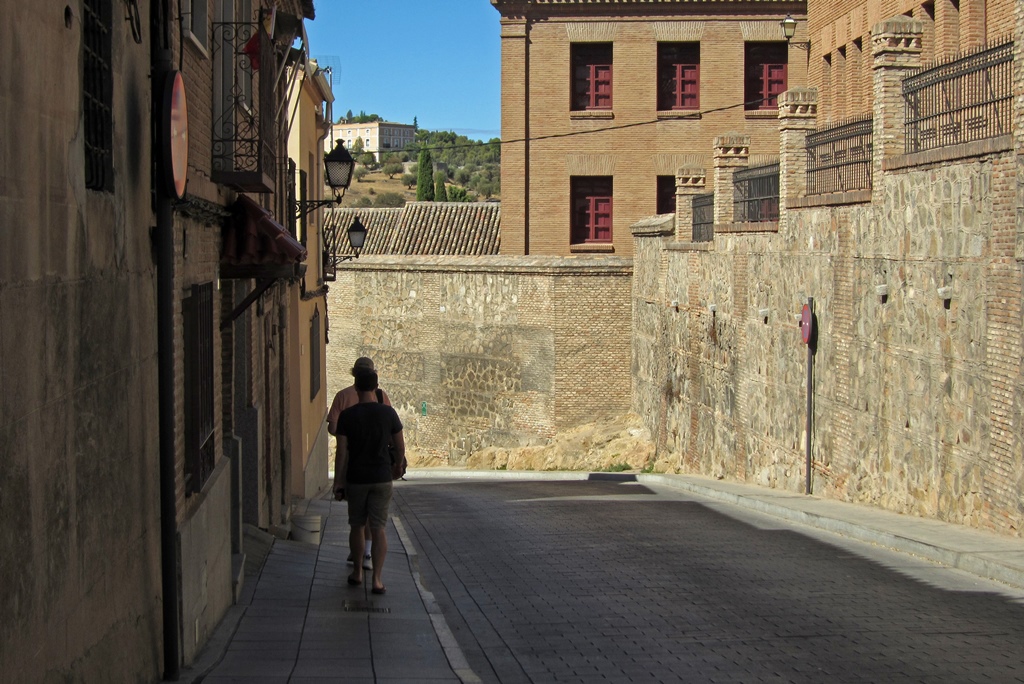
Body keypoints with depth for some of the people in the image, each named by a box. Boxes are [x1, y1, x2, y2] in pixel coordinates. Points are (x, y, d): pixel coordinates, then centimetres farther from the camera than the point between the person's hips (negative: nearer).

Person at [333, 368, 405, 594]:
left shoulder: (347, 416, -8)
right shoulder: (388, 413, -5)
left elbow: (341, 453, -8)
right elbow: (400, 448, 3)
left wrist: (338, 484, -1)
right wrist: (395, 464, 24)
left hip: (356, 479, 0)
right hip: (381, 478, 0)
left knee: (357, 526, 16)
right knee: (379, 529, 0)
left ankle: (357, 572, 27)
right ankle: (377, 579, -8)